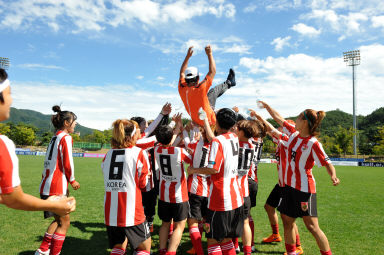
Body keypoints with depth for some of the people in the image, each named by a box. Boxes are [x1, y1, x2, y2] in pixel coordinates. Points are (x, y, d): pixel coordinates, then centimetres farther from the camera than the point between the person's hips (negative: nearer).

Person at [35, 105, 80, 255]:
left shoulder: (55, 137, 16)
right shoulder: (66, 137, -11)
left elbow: (48, 162, 16)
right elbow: (67, 163, -16)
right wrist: (72, 180, -2)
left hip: (46, 185, 9)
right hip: (57, 187, -9)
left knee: (58, 220, 21)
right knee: (64, 223, 3)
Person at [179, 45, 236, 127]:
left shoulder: (182, 89, -16)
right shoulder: (200, 88, -32)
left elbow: (182, 73, 3)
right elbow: (212, 71, -23)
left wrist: (188, 56, 5)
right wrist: (209, 54, -16)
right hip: (208, 120, -6)